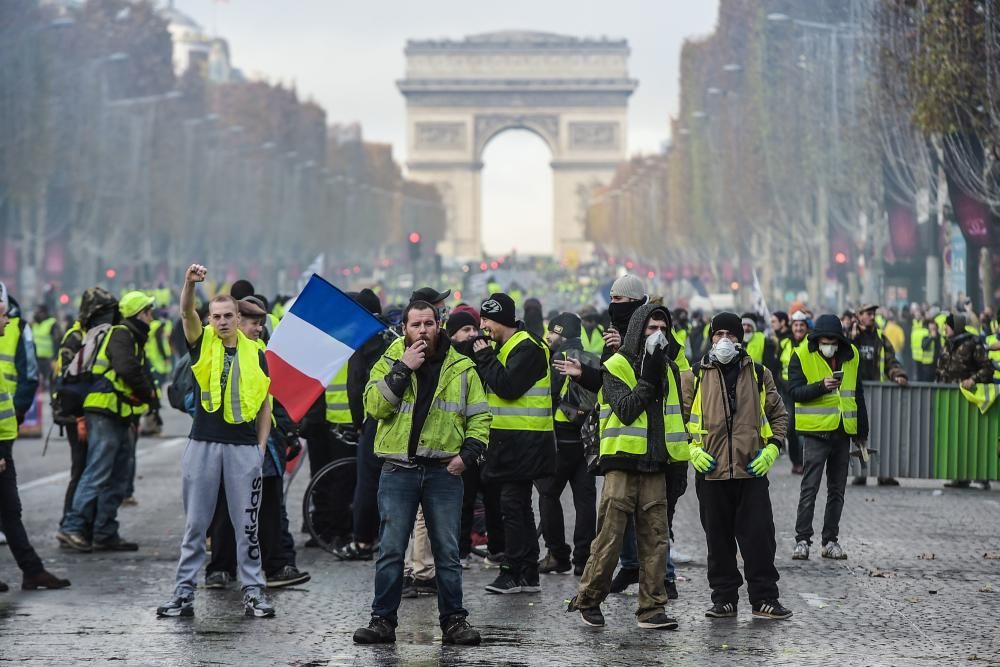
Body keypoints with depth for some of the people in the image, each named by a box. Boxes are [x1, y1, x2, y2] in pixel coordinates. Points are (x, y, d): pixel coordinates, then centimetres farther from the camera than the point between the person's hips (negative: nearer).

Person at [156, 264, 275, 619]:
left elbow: (265, 403, 10)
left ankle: (253, 591, 9)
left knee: (247, 525, 4)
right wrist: (190, 283, -34)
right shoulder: (202, 344, 3)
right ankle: (184, 592, 9)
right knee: (195, 524, 5)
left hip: (243, 447, 0)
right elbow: (186, 313, -15)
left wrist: (261, 446, 3)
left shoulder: (255, 353, 6)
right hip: (203, 443, 0)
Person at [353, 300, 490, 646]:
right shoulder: (389, 363, 4)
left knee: (448, 552, 4)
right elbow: (374, 406, -11)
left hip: (444, 472, 1)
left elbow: (480, 417, 11)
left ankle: (453, 621, 11)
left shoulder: (461, 368, 7)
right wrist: (403, 370, -15)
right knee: (390, 551, 1)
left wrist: (468, 452, -4)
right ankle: (383, 620, 8)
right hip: (398, 471, -1)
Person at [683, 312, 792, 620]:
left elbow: (779, 414, 16)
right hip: (711, 471, 0)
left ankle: (764, 599, 5)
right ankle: (724, 599, 13)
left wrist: (772, 448, 3)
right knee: (718, 538, 5)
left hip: (752, 470, 0)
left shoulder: (759, 374, 8)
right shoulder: (695, 377, 5)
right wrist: (691, 448, -2)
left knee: (759, 535, -2)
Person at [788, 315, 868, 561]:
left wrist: (862, 431, 15)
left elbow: (858, 395, 15)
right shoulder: (802, 356, -5)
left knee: (837, 490, 9)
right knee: (809, 489, -6)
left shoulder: (851, 356, 8)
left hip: (843, 431, 5)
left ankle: (831, 541, 16)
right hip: (816, 431, -5)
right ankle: (802, 540, -2)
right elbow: (795, 391, -13)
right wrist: (821, 386, -29)